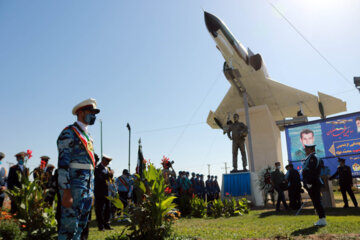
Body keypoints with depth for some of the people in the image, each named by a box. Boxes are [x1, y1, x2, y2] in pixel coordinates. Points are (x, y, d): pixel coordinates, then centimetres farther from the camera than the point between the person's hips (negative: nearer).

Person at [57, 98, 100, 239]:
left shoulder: (87, 136, 19)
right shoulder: (69, 133, -8)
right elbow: (63, 164, -16)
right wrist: (66, 192, -23)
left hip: (87, 188, 9)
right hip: (74, 186, -9)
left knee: (81, 225, 14)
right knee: (69, 226, -7)